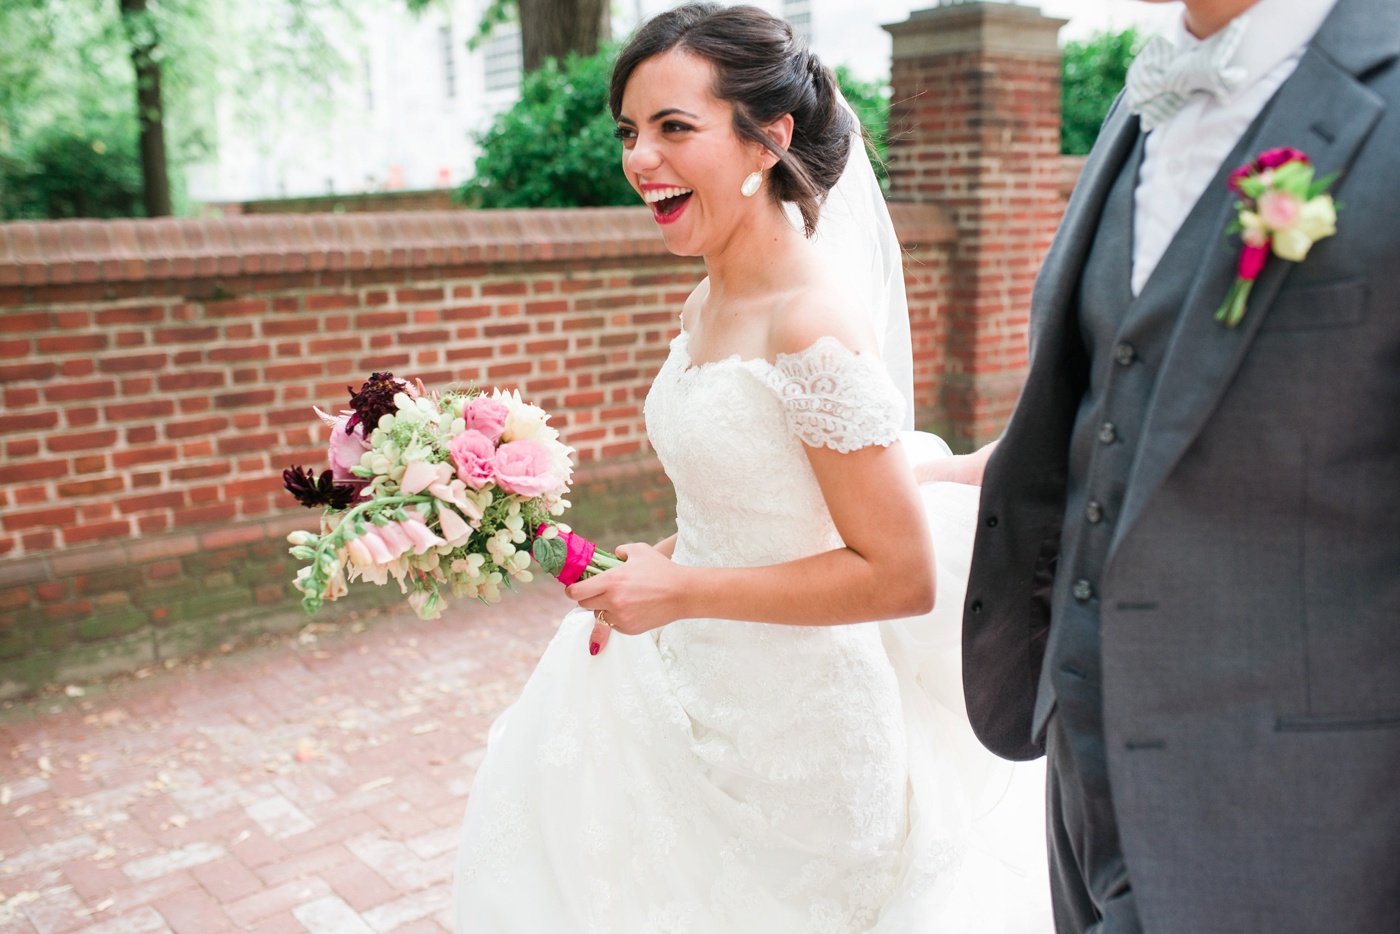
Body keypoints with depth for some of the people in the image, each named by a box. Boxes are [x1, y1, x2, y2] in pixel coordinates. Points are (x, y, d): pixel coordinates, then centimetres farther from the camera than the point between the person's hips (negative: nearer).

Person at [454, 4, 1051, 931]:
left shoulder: (812, 324, -24)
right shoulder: (705, 308, 2)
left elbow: (902, 577, -24)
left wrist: (681, 590, -22)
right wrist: (651, 569, -1)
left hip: (790, 724, -9)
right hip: (699, 692, 9)